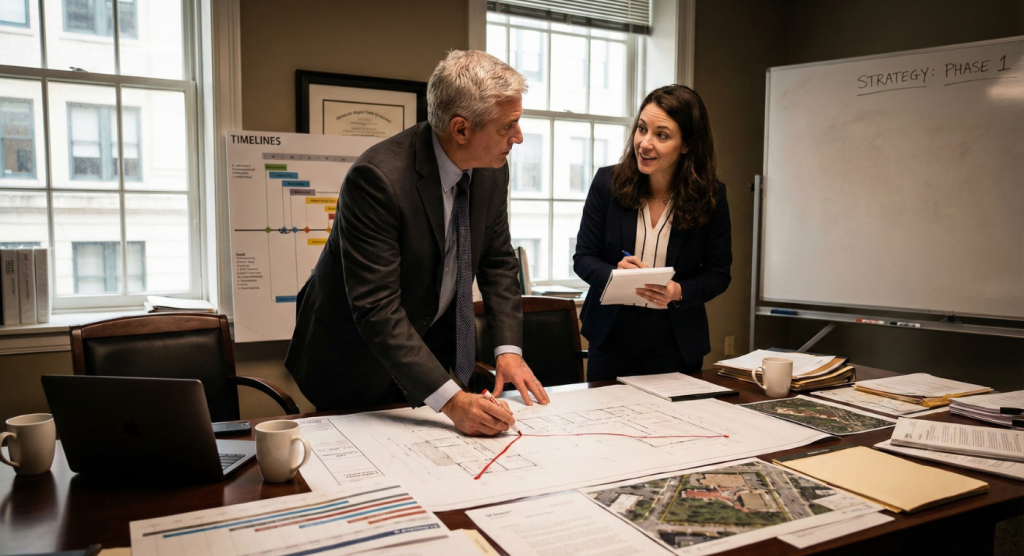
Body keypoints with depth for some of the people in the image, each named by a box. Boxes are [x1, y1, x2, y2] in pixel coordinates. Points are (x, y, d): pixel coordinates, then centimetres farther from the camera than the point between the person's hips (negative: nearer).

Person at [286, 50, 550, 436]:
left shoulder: (492, 171, -9)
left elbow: (498, 262, 2)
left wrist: (508, 349, -10)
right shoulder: (377, 177, -31)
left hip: (434, 347, 6)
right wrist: (451, 401, -37)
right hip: (359, 361, -5)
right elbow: (375, 307, -33)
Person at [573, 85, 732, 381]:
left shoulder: (710, 196, -9)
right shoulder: (607, 182, -7)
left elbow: (718, 273, -1)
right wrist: (615, 274, -24)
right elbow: (583, 258, -3)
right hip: (611, 337, 1)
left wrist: (679, 292, -21)